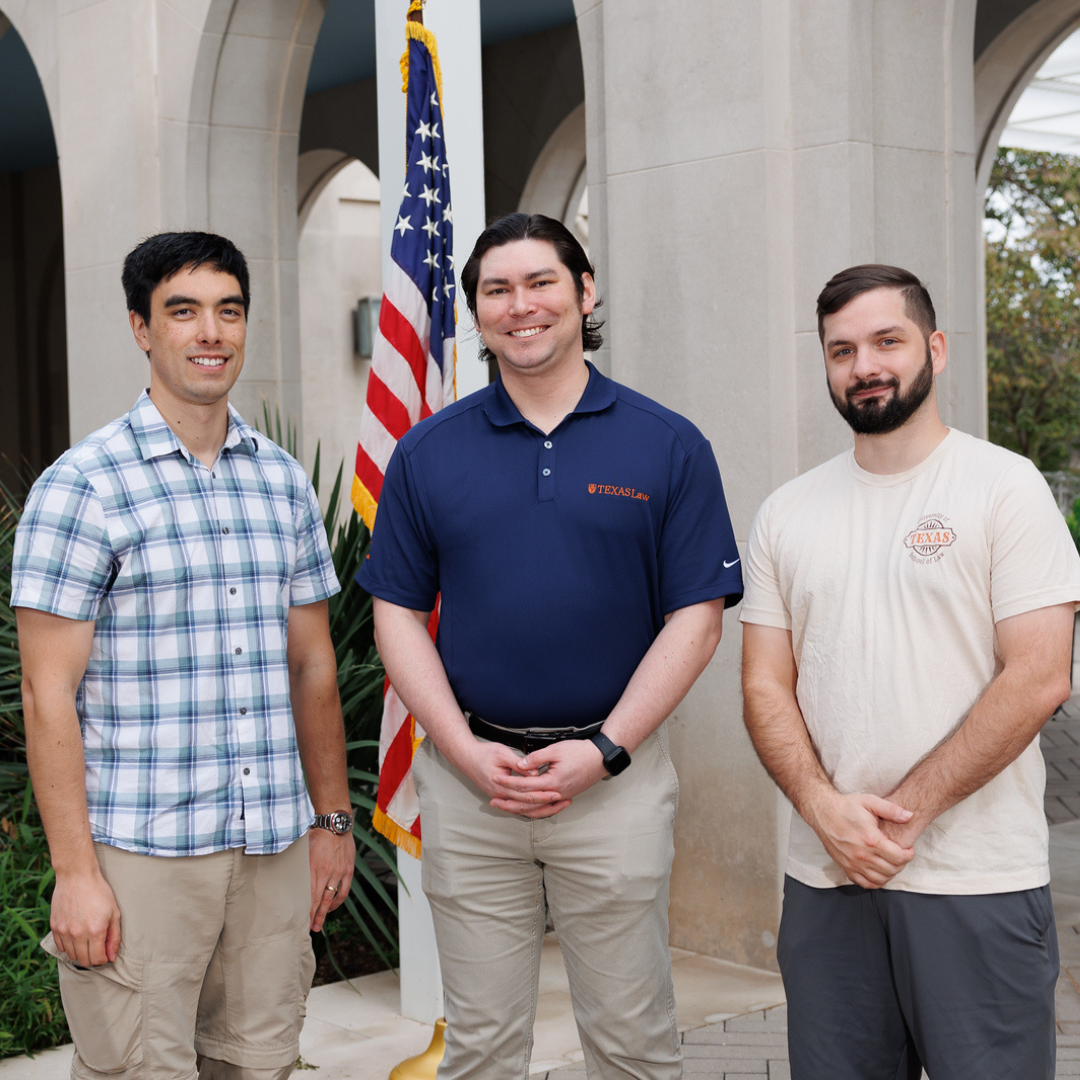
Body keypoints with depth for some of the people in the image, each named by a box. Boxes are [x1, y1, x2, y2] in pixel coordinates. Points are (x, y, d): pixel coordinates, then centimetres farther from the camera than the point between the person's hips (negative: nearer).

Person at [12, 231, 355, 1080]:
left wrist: (333, 820, 14)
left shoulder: (283, 481, 11)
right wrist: (75, 873, -12)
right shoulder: (84, 484, -6)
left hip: (276, 849, 5)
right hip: (141, 851, -5)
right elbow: (48, 693, -9)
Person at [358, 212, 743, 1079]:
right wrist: (468, 751, -7)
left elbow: (695, 618, -3)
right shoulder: (429, 452, 5)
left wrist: (603, 751, -12)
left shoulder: (668, 446, 0)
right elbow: (399, 615, 5)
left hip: (613, 775, -1)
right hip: (467, 777, 2)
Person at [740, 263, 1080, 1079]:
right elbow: (766, 688, 8)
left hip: (978, 885, -4)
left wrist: (908, 810, -13)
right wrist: (825, 806, -9)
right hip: (824, 879, 4)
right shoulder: (786, 513, 10)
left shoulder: (1005, 485, -3)